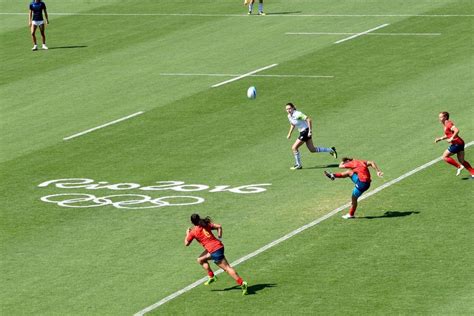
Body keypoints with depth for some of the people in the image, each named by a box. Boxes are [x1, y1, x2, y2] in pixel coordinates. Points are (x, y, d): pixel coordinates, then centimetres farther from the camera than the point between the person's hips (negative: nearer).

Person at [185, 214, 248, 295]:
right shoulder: (206, 224, 11)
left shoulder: (193, 232, -3)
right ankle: (211, 277, 24)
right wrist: (219, 237, 9)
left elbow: (186, 243, 8)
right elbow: (219, 227, 1)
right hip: (218, 246, 8)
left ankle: (242, 283, -12)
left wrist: (187, 234, 23)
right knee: (200, 260, 23)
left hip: (214, 250, -8)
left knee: (227, 268, -7)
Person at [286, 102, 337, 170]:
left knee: (294, 148, -9)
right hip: (302, 132, 9)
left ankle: (298, 165, 5)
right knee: (312, 149, 15)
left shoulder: (297, 114, -22)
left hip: (306, 131, -9)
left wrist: (310, 131, -26)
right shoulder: (289, 116, 5)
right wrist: (289, 134, 17)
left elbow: (309, 120, -24)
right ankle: (331, 150, 27)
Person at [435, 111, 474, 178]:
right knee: (462, 161, 13)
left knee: (445, 157, -3)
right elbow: (448, 135, 31)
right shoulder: (446, 125, 17)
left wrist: (451, 139, -27)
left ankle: (459, 166, -1)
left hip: (456, 143, -10)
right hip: (460, 143, 10)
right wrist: (440, 138, 20)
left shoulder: (448, 124, -14)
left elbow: (457, 130, -30)